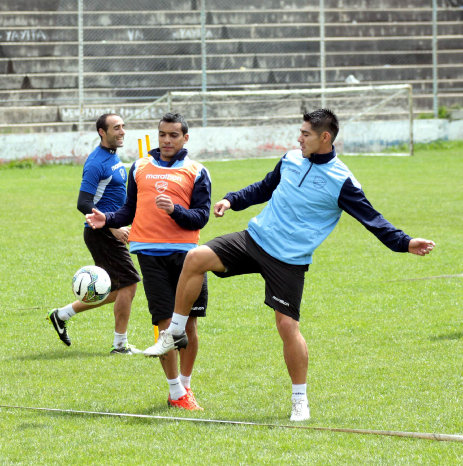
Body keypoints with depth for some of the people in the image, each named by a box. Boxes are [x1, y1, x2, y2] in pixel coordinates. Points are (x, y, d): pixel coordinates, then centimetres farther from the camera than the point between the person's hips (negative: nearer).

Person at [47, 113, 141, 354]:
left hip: (110, 233, 10)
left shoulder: (113, 157, 14)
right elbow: (83, 203, -22)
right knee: (129, 283, -9)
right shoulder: (97, 163, -17)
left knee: (116, 291, 13)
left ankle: (62, 314, 23)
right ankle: (120, 344, 0)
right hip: (101, 234, -10)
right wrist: (113, 227, -25)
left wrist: (123, 224, 23)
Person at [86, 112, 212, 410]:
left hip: (185, 252, 0)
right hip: (151, 252, 0)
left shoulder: (196, 172, 6)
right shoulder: (140, 168, 14)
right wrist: (107, 219, 1)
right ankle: (176, 392, 5)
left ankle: (186, 386, 21)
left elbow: (201, 217, -2)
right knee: (166, 324, -5)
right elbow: (131, 211, 19)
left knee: (189, 324, 3)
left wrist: (175, 210, -18)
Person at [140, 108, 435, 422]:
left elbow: (371, 219, -5)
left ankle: (300, 401, 9)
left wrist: (405, 243, -14)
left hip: (289, 261, -5)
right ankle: (175, 333, 2)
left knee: (287, 325, -9)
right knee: (196, 258, -12)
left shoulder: (341, 181, -9)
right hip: (254, 239, 5)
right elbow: (265, 188, 25)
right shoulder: (291, 160, 8)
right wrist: (232, 200, 13)